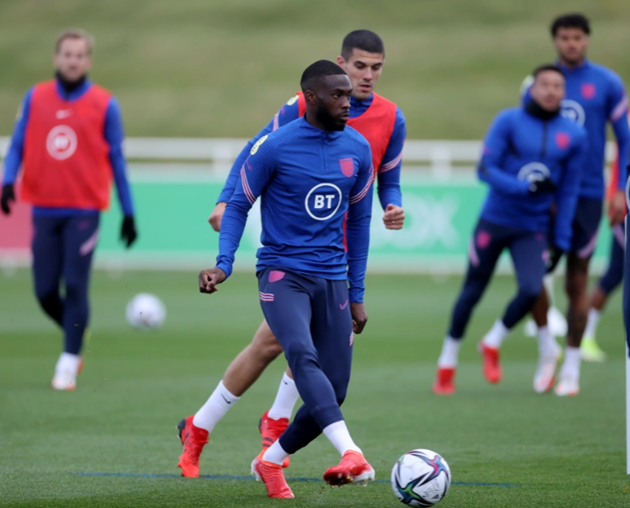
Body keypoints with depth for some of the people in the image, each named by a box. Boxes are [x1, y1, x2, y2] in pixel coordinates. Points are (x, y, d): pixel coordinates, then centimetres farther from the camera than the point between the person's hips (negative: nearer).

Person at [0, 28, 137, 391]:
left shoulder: (104, 105, 1)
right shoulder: (36, 98, 6)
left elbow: (117, 161, 6)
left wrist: (128, 213, 7)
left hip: (83, 211, -3)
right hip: (44, 208, 3)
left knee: (75, 287, -8)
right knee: (45, 291, 3)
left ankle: (69, 363, 1)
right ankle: (76, 332, 31)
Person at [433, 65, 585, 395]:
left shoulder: (573, 136, 3)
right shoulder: (509, 121, -5)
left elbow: (569, 191, 8)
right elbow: (485, 169, -10)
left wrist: (561, 240, 6)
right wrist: (524, 186, -22)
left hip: (533, 230, 2)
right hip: (495, 220, -2)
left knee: (531, 291, -18)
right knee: (472, 293, 5)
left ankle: (492, 344, 11)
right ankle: (447, 364, 23)